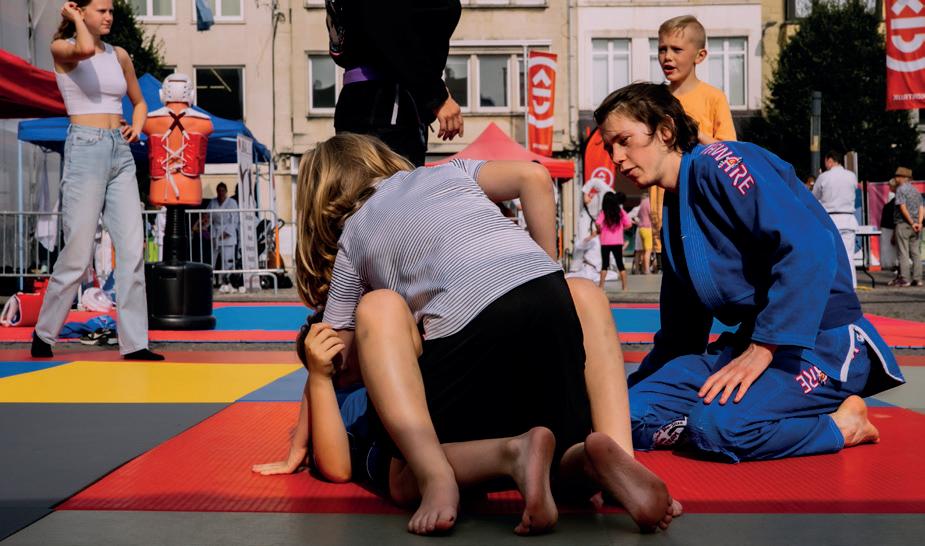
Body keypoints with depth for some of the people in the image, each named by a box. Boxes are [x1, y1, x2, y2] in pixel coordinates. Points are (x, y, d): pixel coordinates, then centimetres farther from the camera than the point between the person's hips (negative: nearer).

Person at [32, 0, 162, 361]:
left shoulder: (119, 56, 15)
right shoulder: (62, 48, -1)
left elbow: (139, 102, 28)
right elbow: (86, 50, -25)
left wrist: (137, 125, 8)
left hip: (121, 154, 6)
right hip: (85, 151, -5)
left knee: (133, 249, -4)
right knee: (78, 253, -4)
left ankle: (134, 342, -1)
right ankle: (44, 333, 15)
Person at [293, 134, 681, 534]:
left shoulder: (352, 238, 24)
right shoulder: (447, 172, 31)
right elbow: (533, 177, 17)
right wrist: (549, 270, 25)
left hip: (468, 327, -4)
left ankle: (435, 471, -22)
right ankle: (616, 453, -6)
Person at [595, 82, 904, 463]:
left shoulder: (717, 163, -12)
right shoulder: (673, 209, 15)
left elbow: (809, 247, -25)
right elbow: (679, 330, 22)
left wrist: (763, 348, -24)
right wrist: (630, 391, 18)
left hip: (815, 343, -8)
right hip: (747, 342, 8)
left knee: (718, 426, -31)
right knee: (631, 414, -7)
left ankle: (843, 426, -6)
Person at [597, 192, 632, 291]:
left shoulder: (603, 212, -6)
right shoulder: (621, 212, 0)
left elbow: (598, 224, -20)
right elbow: (629, 224, -5)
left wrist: (600, 230, 0)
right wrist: (621, 229, 10)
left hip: (605, 242, -1)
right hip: (618, 242, 1)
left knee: (605, 264, 7)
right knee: (620, 264, 8)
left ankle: (601, 286, 3)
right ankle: (625, 286, 6)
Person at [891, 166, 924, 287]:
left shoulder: (901, 189, -5)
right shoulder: (916, 190, 16)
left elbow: (903, 208, -15)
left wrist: (912, 222, -12)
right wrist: (919, 223, -3)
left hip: (903, 224, -7)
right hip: (915, 225, 7)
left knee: (903, 253, -5)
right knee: (916, 253, 7)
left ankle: (904, 279, -7)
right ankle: (917, 279, 6)